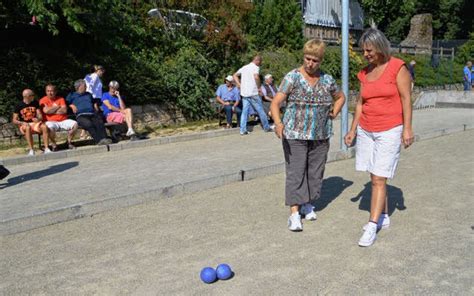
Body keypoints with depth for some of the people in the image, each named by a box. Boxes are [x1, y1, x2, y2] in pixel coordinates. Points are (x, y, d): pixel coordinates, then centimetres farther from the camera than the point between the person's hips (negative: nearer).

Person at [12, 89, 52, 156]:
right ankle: (31, 150, -37)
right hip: (24, 125, -2)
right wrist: (22, 123, -20)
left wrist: (38, 119, -20)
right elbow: (14, 120, 0)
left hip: (35, 123, 2)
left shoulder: (35, 103, 7)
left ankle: (46, 148, -31)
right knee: (28, 128, -39)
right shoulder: (19, 106, -2)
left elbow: (40, 115, 5)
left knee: (44, 127, -30)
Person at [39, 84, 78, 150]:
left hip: (63, 121, 3)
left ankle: (69, 142, -2)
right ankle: (54, 144, -13)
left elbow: (64, 110, -3)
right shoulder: (43, 100, 5)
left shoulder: (60, 99, 12)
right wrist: (57, 107, -2)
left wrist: (52, 111, -6)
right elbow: (46, 111, -13)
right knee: (50, 127, -38)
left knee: (74, 124, -22)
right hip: (51, 122, -3)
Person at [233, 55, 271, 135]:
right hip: (253, 93, -6)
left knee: (244, 111, 6)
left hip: (244, 93, 6)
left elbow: (235, 75, 19)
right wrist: (259, 88, -14)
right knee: (260, 110, 5)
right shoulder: (255, 67, -6)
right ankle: (266, 127, 16)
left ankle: (243, 130, 0)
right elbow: (256, 77, -24)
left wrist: (239, 84, 11)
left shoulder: (244, 67, 17)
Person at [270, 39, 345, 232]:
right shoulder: (292, 77, -8)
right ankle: (294, 213, -3)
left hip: (321, 136, 4)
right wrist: (278, 123, -34)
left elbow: (340, 97, 23)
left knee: (315, 172, 11)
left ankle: (307, 204, 28)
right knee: (295, 172, -6)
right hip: (295, 135, -4)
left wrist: (334, 113, 5)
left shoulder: (327, 79, 5)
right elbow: (275, 103, -16)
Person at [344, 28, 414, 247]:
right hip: (366, 131, 6)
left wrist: (407, 128, -14)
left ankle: (372, 226, -5)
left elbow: (406, 99, -8)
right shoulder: (365, 73, 9)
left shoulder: (398, 67, -7)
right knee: (376, 177, 11)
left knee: (379, 179, -8)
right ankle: (384, 217, 26)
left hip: (389, 131, -5)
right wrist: (353, 130, 11)